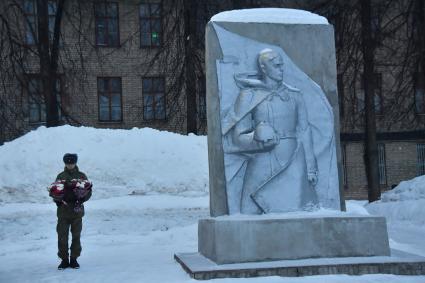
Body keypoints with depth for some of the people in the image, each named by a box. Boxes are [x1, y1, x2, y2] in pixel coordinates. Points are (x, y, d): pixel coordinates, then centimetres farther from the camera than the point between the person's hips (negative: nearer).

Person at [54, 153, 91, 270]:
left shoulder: (81, 176, 7)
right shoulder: (60, 176, 9)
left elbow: (88, 192, 6)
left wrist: (81, 199, -12)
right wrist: (58, 200, -9)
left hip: (77, 210, 0)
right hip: (63, 210, 0)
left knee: (76, 236, 5)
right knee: (62, 236, -2)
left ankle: (74, 259, 14)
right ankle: (64, 259, 8)